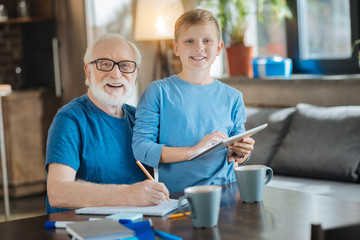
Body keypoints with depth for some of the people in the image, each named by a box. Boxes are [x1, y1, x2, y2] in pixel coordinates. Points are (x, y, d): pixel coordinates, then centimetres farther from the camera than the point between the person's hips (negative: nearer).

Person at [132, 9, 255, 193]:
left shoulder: (232, 97, 11)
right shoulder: (158, 92, 1)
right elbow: (141, 149, -8)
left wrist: (239, 154, -5)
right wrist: (193, 150, -16)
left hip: (224, 194, 3)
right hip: (175, 197, -3)